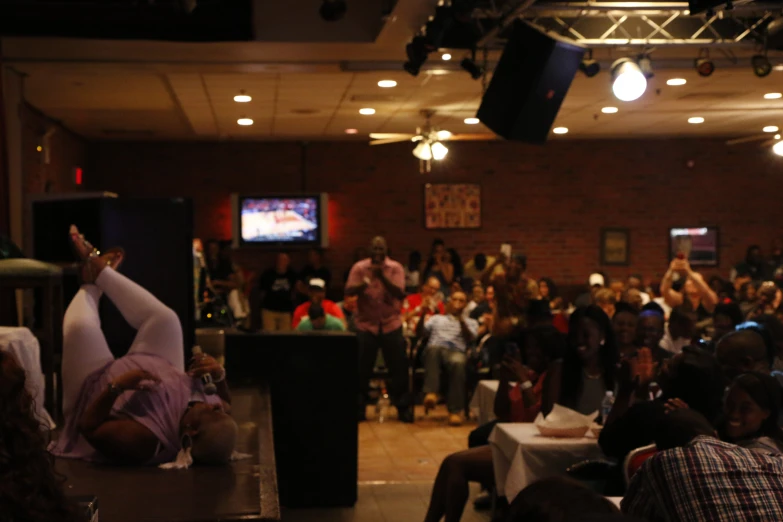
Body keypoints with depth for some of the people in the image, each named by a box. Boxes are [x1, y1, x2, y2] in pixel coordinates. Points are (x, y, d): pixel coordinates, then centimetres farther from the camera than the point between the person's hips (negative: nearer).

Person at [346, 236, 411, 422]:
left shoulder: (395, 268, -1)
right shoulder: (359, 267, 0)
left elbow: (400, 294, -12)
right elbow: (348, 291, -9)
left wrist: (382, 277, -22)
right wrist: (363, 284, -28)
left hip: (391, 324, 0)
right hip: (366, 324, 0)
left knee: (398, 367, 3)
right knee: (362, 369, 3)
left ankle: (403, 408, 13)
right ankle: (358, 409, 13)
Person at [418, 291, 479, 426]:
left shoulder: (471, 322, 29)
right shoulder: (436, 319, 34)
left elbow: (470, 339, 7)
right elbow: (419, 332, 19)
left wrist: (461, 321, -9)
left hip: (457, 352, -1)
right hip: (434, 351, 1)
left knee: (458, 362, -40)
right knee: (434, 348, -39)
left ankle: (455, 410, -39)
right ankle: (431, 393, -51)